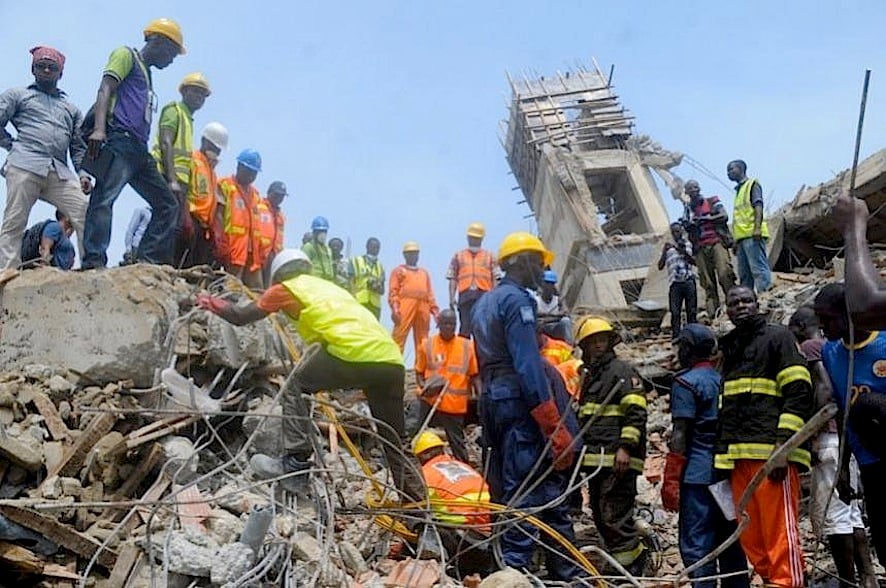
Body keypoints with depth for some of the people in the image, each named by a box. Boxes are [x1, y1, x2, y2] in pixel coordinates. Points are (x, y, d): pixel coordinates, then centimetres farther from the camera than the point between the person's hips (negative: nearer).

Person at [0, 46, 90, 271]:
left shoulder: (71, 109, 29)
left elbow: (79, 146, 21)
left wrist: (83, 173, 6)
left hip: (60, 173, 3)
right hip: (24, 167, -3)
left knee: (86, 214, -15)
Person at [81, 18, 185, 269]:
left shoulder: (146, 74, 32)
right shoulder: (126, 55, 9)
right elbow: (105, 89, -6)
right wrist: (99, 129, -22)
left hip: (138, 149, 9)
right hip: (118, 140, -9)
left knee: (167, 204, 3)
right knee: (104, 199, -20)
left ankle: (148, 262, -3)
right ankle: (94, 262, -29)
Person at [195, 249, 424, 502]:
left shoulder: (286, 288, 17)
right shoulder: (328, 286, 35)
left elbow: (241, 317, 22)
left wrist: (210, 302, 40)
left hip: (353, 353, -7)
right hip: (392, 360, 7)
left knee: (295, 386, 15)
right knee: (395, 442, 18)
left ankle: (297, 461, 4)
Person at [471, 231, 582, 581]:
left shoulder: (483, 303, 19)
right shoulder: (516, 299, -11)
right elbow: (528, 366, -20)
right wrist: (556, 428, -22)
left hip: (493, 403, 10)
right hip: (522, 405, -10)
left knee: (507, 492, 13)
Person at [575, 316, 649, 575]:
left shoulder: (622, 370, -3)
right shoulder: (589, 376, 24)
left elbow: (636, 412, -13)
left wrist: (625, 446, -21)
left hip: (617, 460, -9)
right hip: (596, 461, 9)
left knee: (614, 518, -12)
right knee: (601, 519, 13)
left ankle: (631, 571, -6)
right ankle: (637, 556, 23)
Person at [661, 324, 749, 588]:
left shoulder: (686, 382, -6)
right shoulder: (723, 379, 14)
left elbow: (680, 435, -11)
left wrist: (670, 482, -10)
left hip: (697, 476, -7)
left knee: (696, 546, -4)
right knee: (730, 542, 12)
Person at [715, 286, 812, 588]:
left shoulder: (777, 336, 5)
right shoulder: (727, 349, 25)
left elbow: (799, 393, -5)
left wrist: (782, 445, -15)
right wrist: (722, 452, 19)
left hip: (772, 454, -7)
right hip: (737, 457, 7)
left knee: (780, 532, -11)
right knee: (751, 538, 6)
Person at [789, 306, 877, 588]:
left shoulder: (809, 347, -4)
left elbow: (825, 390, -17)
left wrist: (813, 437, -19)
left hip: (829, 438, -9)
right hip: (846, 437, 9)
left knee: (831, 514, -8)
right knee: (850, 512, 11)